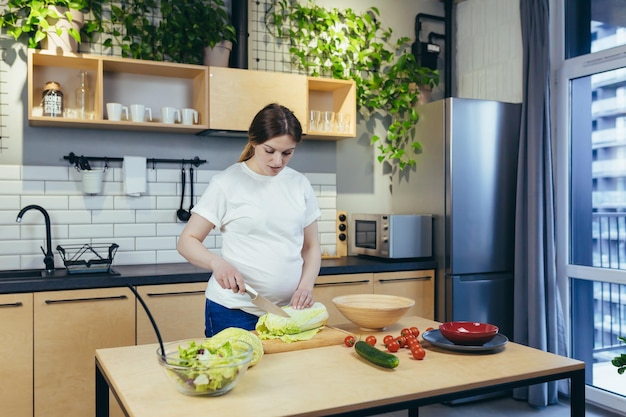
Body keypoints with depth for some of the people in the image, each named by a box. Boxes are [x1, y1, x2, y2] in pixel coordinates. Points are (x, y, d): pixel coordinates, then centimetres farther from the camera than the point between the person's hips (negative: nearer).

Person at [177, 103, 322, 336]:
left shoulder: (300, 184, 5)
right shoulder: (227, 183, -6)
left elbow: (311, 246, 11)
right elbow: (187, 242, -4)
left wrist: (306, 285, -7)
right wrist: (217, 262, -23)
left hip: (289, 309, 4)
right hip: (234, 311, -3)